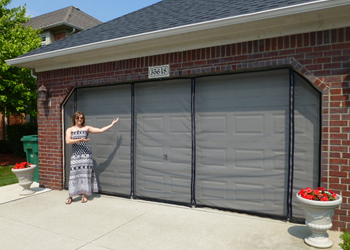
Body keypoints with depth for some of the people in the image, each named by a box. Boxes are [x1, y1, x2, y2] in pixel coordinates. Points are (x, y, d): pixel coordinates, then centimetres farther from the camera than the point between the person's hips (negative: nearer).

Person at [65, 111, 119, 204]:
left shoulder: (87, 128, 8)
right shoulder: (70, 130, 6)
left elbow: (101, 130, 4)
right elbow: (68, 141, -10)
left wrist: (112, 124, 1)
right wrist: (80, 140, -21)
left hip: (86, 154, 1)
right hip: (75, 154, 0)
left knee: (85, 173, 1)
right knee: (74, 174, -1)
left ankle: (84, 195, 12)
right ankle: (70, 197, 9)